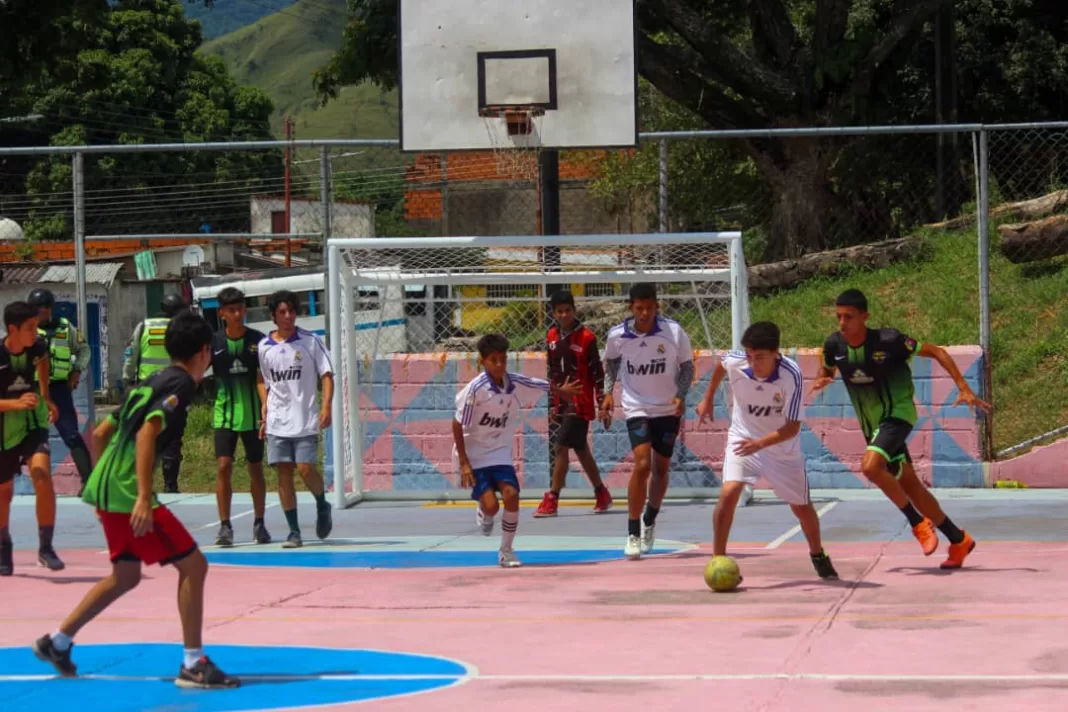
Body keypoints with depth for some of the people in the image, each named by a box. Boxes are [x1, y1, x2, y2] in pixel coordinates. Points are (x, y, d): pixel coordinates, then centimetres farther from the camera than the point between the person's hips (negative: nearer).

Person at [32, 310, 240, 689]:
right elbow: (147, 434, -24)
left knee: (126, 575, 23)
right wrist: (144, 498, -29)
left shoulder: (152, 383, 18)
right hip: (127, 492, -10)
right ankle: (193, 664, -7)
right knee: (193, 565, -6)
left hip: (106, 487, 10)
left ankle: (56, 642, 30)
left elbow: (100, 434, 23)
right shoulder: (180, 384, -9)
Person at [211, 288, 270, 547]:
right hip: (224, 414, 0)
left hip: (252, 414, 0)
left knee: (256, 468, 9)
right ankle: (225, 526, -7)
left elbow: (263, 378, -4)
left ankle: (259, 524, 22)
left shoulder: (258, 340, -2)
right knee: (223, 466, -11)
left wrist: (266, 408, -13)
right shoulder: (214, 342, 0)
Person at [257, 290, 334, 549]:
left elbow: (327, 375, -4)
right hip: (277, 421, 3)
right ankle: (294, 531, 5)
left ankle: (322, 506, 19)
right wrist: (265, 410, 10)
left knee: (305, 468, -11)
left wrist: (326, 406, -16)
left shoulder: (311, 341, -2)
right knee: (283, 472, -1)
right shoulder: (264, 346, 7)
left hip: (306, 419, -3)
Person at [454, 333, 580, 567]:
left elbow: (542, 386, 14)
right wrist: (464, 463, -19)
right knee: (491, 505, -16)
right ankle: (483, 514, 24)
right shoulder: (475, 389, -22)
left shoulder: (515, 382, -8)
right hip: (474, 453, -4)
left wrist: (562, 391, 32)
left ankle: (506, 551, 4)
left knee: (511, 496, -14)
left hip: (500, 452, 4)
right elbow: (457, 425, -17)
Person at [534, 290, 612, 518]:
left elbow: (597, 373, -8)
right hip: (561, 403, 7)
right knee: (581, 450, 13)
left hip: (580, 403, -6)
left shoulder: (586, 337, -10)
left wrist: (602, 403, -9)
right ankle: (602, 495, 26)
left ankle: (552, 500, -9)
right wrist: (552, 403, 16)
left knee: (561, 447, -12)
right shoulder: (552, 336, 8)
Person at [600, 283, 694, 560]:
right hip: (637, 408, -1)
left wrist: (681, 395, -18)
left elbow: (687, 366, -3)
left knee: (661, 468, 12)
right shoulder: (617, 336, -12)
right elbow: (611, 361, 10)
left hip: (668, 409, 1)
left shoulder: (674, 332, -16)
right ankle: (633, 534, -11)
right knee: (642, 464, -18)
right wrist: (608, 393, 0)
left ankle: (649, 522, 37)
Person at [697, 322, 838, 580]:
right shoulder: (734, 362, -23)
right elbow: (720, 365, 5)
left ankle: (818, 556, 40)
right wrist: (708, 399, 16)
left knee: (802, 507, 12)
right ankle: (717, 561, -13)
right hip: (742, 439, 1)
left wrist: (760, 443, -42)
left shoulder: (791, 375, -31)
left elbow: (793, 427, -28)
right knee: (728, 493, -23)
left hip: (782, 446, -1)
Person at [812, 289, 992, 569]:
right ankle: (959, 540, 26)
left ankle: (918, 523, -11)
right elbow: (827, 368, 16)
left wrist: (964, 389, -15)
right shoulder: (834, 345, -7)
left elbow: (936, 352, -11)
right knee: (909, 486, 11)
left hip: (898, 413, -7)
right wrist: (821, 380, -9)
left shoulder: (888, 340, -22)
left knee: (871, 466, -30)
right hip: (871, 422, 7)